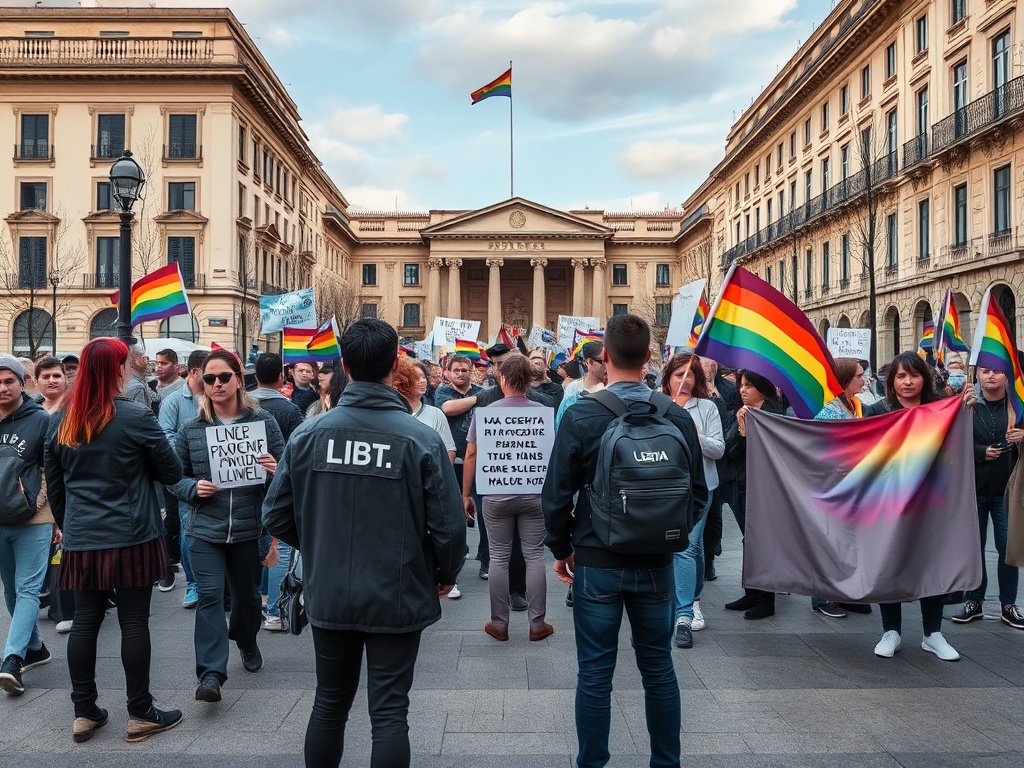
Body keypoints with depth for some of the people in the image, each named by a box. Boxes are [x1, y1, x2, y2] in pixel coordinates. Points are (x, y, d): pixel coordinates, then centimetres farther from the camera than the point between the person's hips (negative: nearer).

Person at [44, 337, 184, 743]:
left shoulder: (60, 421, 4)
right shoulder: (136, 417, -13)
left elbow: (54, 484, 13)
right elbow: (172, 472, -5)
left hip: (81, 539, 5)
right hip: (130, 537, -5)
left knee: (84, 623, 11)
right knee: (134, 623, 3)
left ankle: (84, 713, 20)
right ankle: (140, 714, 11)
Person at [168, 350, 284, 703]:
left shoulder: (264, 422, -3)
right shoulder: (192, 429, 1)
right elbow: (175, 476, 9)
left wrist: (275, 471, -22)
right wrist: (193, 488, -12)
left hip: (249, 529, 0)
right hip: (205, 529, 0)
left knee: (248, 594, 17)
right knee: (209, 596, -12)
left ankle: (247, 642, 47)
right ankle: (211, 674, -7)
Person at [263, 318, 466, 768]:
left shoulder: (309, 434, -8)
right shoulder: (421, 439, -16)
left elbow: (276, 516, -2)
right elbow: (448, 525, -15)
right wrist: (447, 575, 5)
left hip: (328, 596, 3)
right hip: (397, 597, -3)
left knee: (329, 705, 21)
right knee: (389, 714, 9)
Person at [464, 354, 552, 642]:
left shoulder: (484, 412, -6)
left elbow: (471, 455, -3)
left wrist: (466, 494, 5)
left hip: (496, 497, 0)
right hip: (534, 496, 1)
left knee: (499, 558, 9)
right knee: (534, 557, 7)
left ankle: (499, 624, 17)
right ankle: (537, 624, 14)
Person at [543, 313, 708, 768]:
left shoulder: (581, 416, -12)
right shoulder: (677, 418, -5)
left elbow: (556, 494, -9)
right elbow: (697, 493, 1)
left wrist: (561, 549, 5)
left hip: (596, 561, -3)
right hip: (657, 563, 3)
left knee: (595, 672, 8)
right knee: (658, 668, 17)